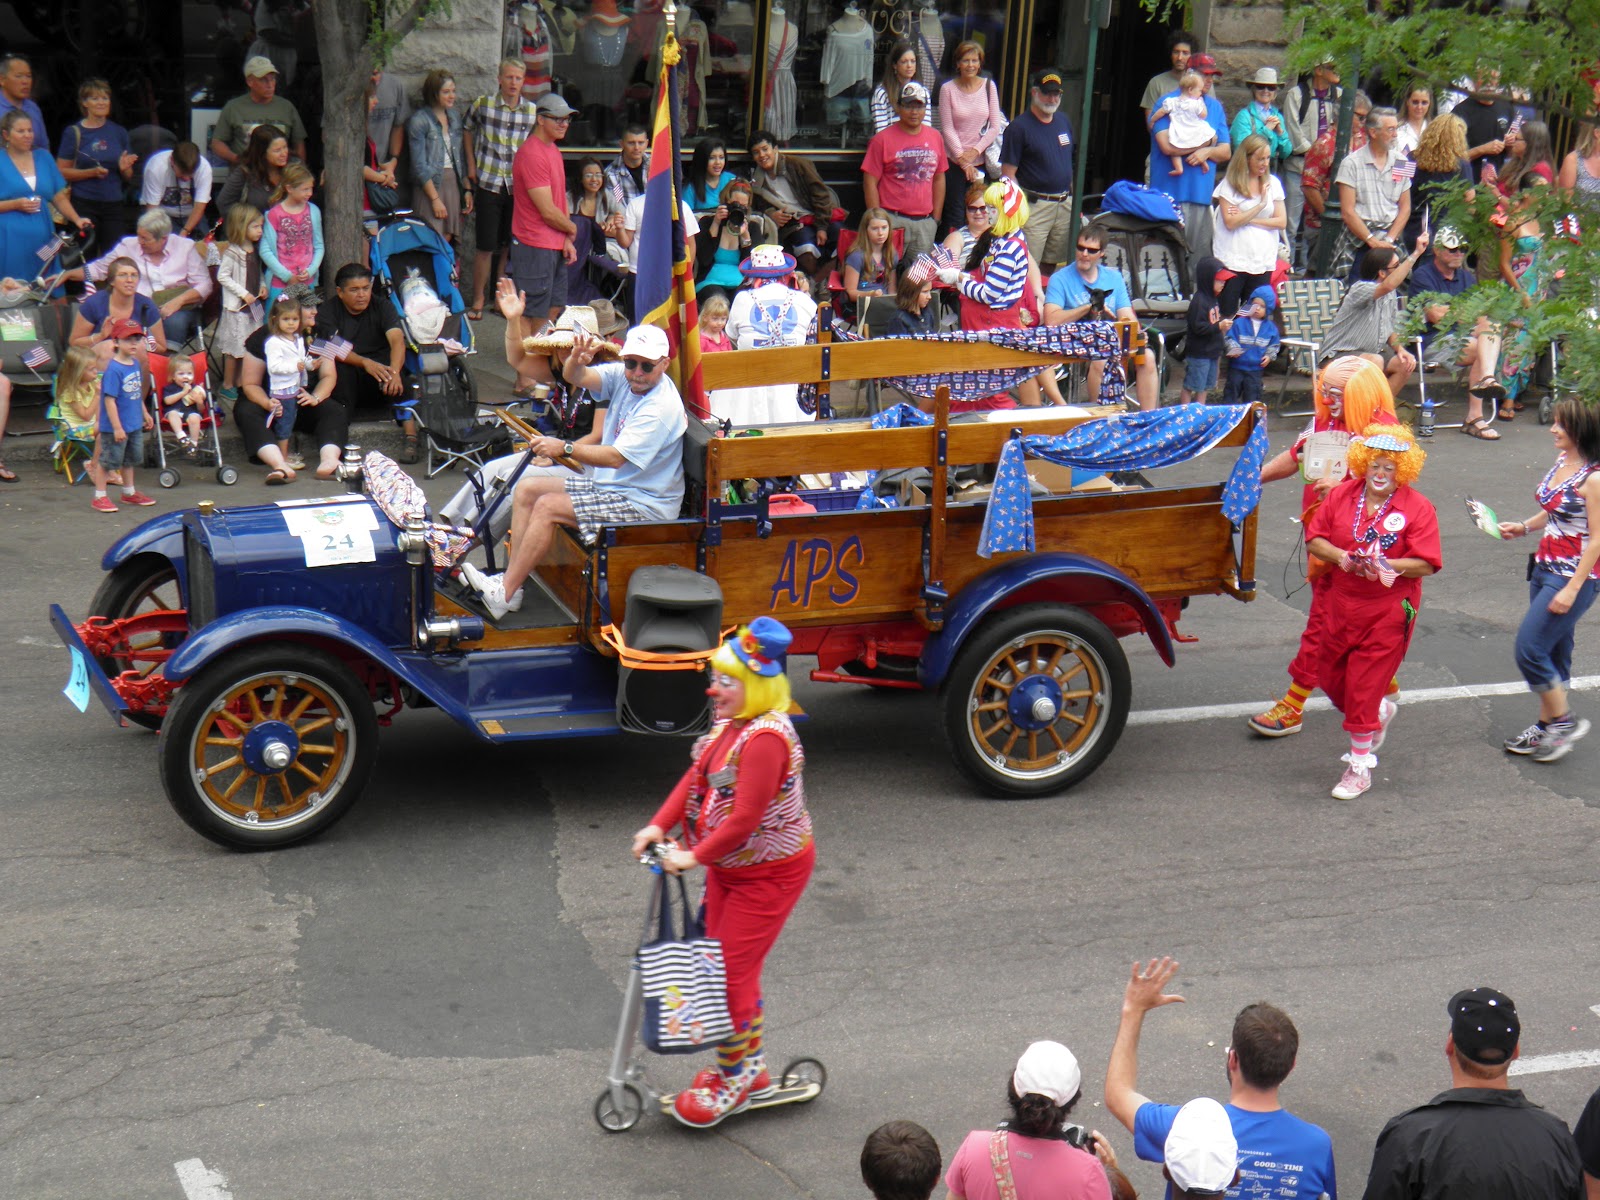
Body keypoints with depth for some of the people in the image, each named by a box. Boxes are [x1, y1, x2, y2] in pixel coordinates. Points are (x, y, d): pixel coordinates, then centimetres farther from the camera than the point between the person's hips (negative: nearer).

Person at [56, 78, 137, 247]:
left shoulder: (119, 132, 13)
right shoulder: (74, 132, 3)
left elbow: (128, 177, 18)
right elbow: (62, 172, -2)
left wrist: (124, 168, -4)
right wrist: (92, 172, -14)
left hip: (113, 203, 3)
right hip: (84, 204, -3)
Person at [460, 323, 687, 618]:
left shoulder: (660, 407, -24)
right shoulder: (623, 376, 1)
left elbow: (616, 458, -30)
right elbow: (576, 378, -8)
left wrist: (565, 449, -29)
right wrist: (577, 358, -31)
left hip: (642, 503, -10)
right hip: (608, 484, 10)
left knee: (548, 506, -20)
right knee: (527, 490, 4)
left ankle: (504, 594, -15)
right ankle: (510, 581, -2)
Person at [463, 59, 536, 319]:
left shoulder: (533, 112, 2)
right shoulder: (483, 104, -2)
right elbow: (467, 130, 15)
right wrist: (471, 165, 9)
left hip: (518, 187, 2)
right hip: (489, 183, -2)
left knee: (509, 246, 9)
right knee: (485, 246, -3)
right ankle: (478, 301, 7)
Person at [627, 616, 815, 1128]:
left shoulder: (766, 737, -29)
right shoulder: (729, 722, 2)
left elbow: (745, 817, -29)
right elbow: (697, 776, 6)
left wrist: (695, 856, -20)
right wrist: (659, 825, -6)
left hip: (770, 871, -10)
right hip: (728, 865, 10)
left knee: (734, 969, -5)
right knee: (721, 962, 15)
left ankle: (738, 1075, 11)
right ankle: (748, 1066, 30)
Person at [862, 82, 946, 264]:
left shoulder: (935, 138, 11)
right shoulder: (882, 140, -3)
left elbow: (939, 180, 17)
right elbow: (870, 183, -4)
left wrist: (936, 218, 12)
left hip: (925, 222, 4)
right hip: (893, 220, -4)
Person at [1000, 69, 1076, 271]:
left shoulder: (1064, 121, 12)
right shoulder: (1019, 127, -8)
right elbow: (1008, 173, -11)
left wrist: (1074, 199, 17)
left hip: (1064, 205, 7)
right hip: (1035, 206, -7)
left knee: (1051, 265, 13)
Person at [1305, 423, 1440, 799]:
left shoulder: (1417, 508, -8)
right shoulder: (1342, 495, 4)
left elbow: (1426, 564, -12)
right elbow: (1313, 539, 4)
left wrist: (1385, 565, -27)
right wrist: (1338, 556, -16)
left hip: (1388, 611, -5)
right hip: (1340, 604, 5)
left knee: (1364, 687, -3)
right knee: (1330, 677, 15)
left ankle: (1360, 766, 11)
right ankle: (1380, 713, 45)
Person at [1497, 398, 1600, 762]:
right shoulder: (1561, 461, 5)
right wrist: (1525, 527, 7)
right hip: (1545, 569, 9)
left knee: (1529, 650, -8)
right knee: (1552, 652, 17)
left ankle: (1564, 721, 8)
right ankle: (1546, 726, 28)